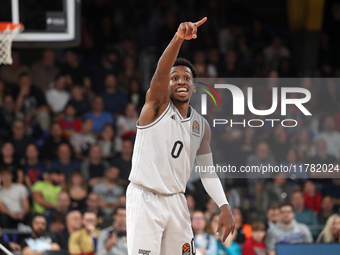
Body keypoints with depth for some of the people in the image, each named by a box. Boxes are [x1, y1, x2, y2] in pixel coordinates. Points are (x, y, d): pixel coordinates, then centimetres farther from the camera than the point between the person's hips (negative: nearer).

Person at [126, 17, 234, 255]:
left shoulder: (201, 125, 11)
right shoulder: (158, 105, -4)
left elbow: (207, 172, 12)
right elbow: (160, 73, -25)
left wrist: (224, 207, -3)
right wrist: (179, 38, -42)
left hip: (176, 200, 6)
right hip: (145, 199, -6)